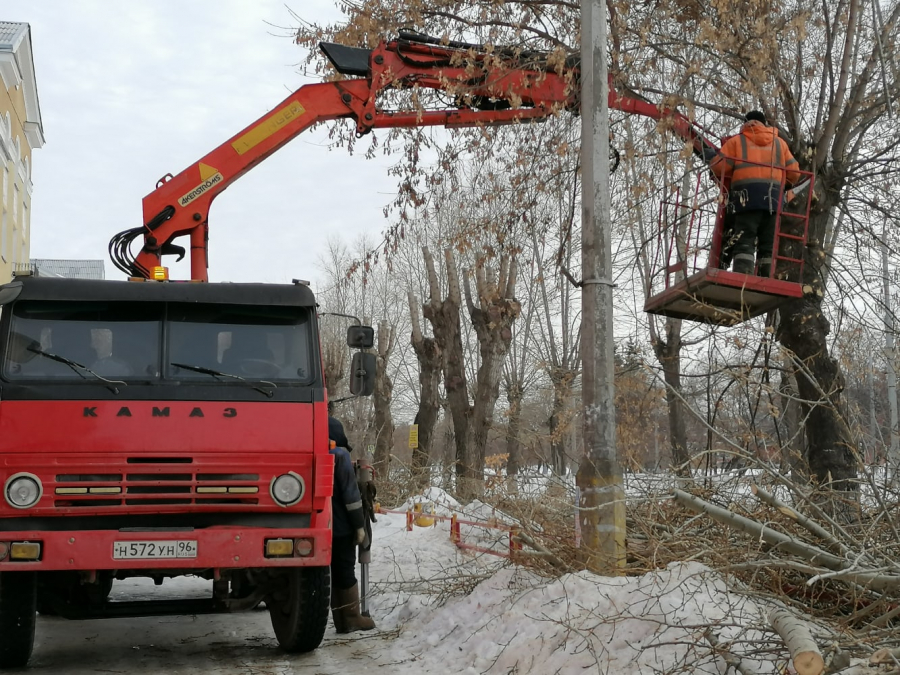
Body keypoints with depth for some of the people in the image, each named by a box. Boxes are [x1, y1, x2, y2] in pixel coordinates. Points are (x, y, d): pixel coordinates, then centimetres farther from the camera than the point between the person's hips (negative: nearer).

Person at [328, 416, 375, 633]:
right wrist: (359, 525, -11)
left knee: (334, 571, 9)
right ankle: (352, 618, 5)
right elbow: (350, 493, -14)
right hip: (341, 525, -6)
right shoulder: (339, 456, -10)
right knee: (346, 570, 1)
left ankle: (341, 620, 10)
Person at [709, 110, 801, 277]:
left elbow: (718, 167, 3)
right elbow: (794, 172, 17)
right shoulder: (779, 143, 21)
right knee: (768, 245, 6)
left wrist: (729, 184, 21)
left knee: (744, 241, -8)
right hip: (773, 197, 2)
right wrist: (783, 185, 36)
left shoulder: (736, 141, 13)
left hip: (747, 196, -2)